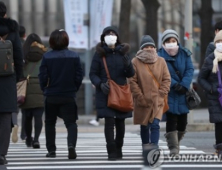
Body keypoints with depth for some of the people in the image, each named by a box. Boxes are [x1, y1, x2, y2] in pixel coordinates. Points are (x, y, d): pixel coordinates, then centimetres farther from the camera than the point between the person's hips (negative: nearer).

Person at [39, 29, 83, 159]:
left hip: (51, 96, 0)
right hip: (69, 96, 0)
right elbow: (79, 76, -4)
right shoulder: (74, 56, -6)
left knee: (50, 123, 15)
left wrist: (45, 89, 10)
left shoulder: (47, 57, -9)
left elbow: (43, 76, -7)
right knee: (71, 122, 3)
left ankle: (51, 150, 15)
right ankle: (71, 145, -22)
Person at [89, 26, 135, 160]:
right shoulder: (99, 54, 1)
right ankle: (111, 152, -8)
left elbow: (131, 74, 6)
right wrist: (100, 84, -18)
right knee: (109, 121, -10)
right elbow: (93, 74, 1)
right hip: (106, 93, -3)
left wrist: (128, 65, -16)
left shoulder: (123, 52, 7)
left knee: (120, 122, 7)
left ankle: (118, 149, 22)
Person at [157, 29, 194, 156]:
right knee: (171, 120, -11)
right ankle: (173, 147, -9)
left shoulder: (185, 54, 6)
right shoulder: (160, 56, -3)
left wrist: (184, 85, -17)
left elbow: (190, 70, -3)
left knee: (183, 121, 5)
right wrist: (174, 85, -24)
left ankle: (177, 142, 27)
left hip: (183, 93, 3)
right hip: (169, 93, -3)